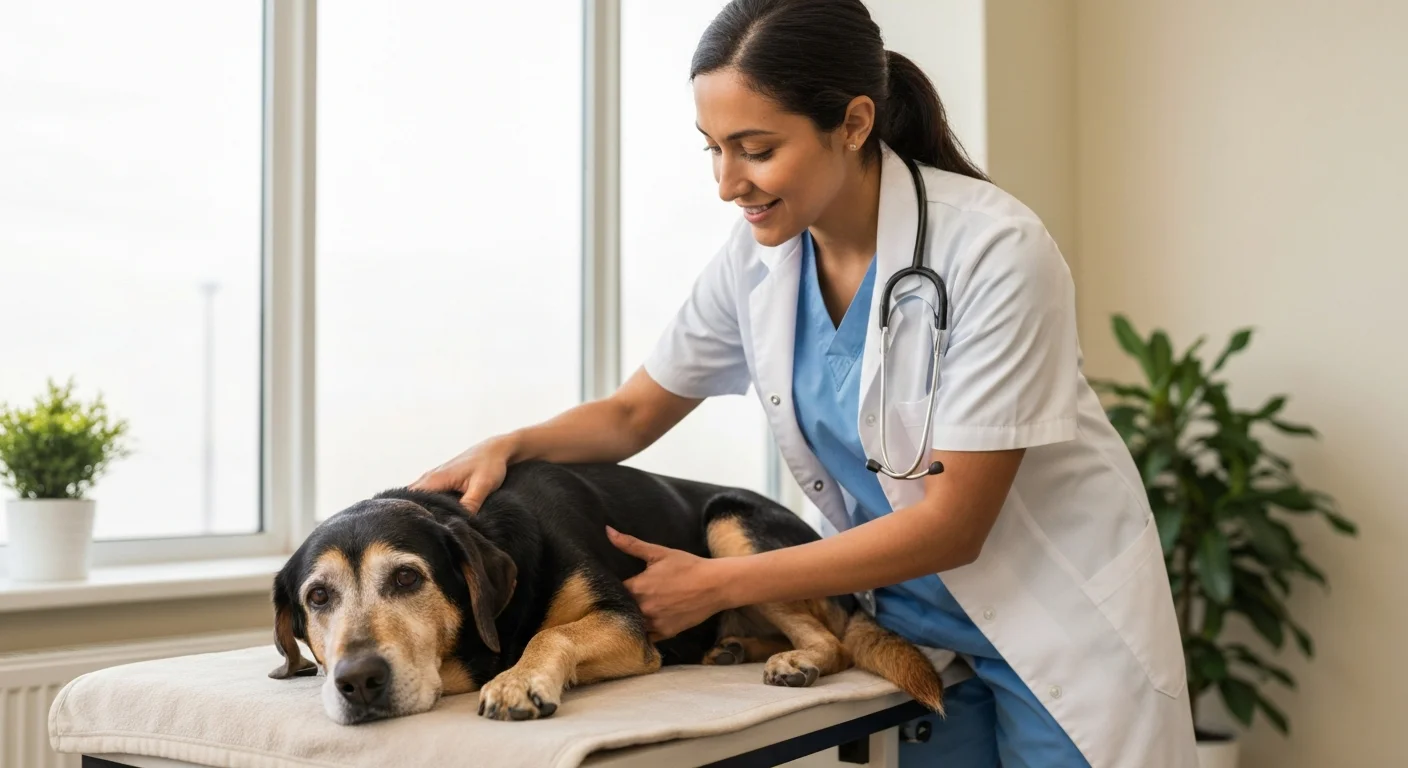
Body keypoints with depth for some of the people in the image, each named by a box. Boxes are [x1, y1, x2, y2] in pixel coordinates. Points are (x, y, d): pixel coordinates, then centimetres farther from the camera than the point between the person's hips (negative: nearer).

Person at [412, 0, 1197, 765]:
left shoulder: (992, 250, -25)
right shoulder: (758, 254, -9)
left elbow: (950, 524, -23)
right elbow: (632, 414, 5)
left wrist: (717, 584, -21)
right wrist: (510, 447, -15)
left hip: (1062, 629, -4)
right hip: (915, 629, 4)